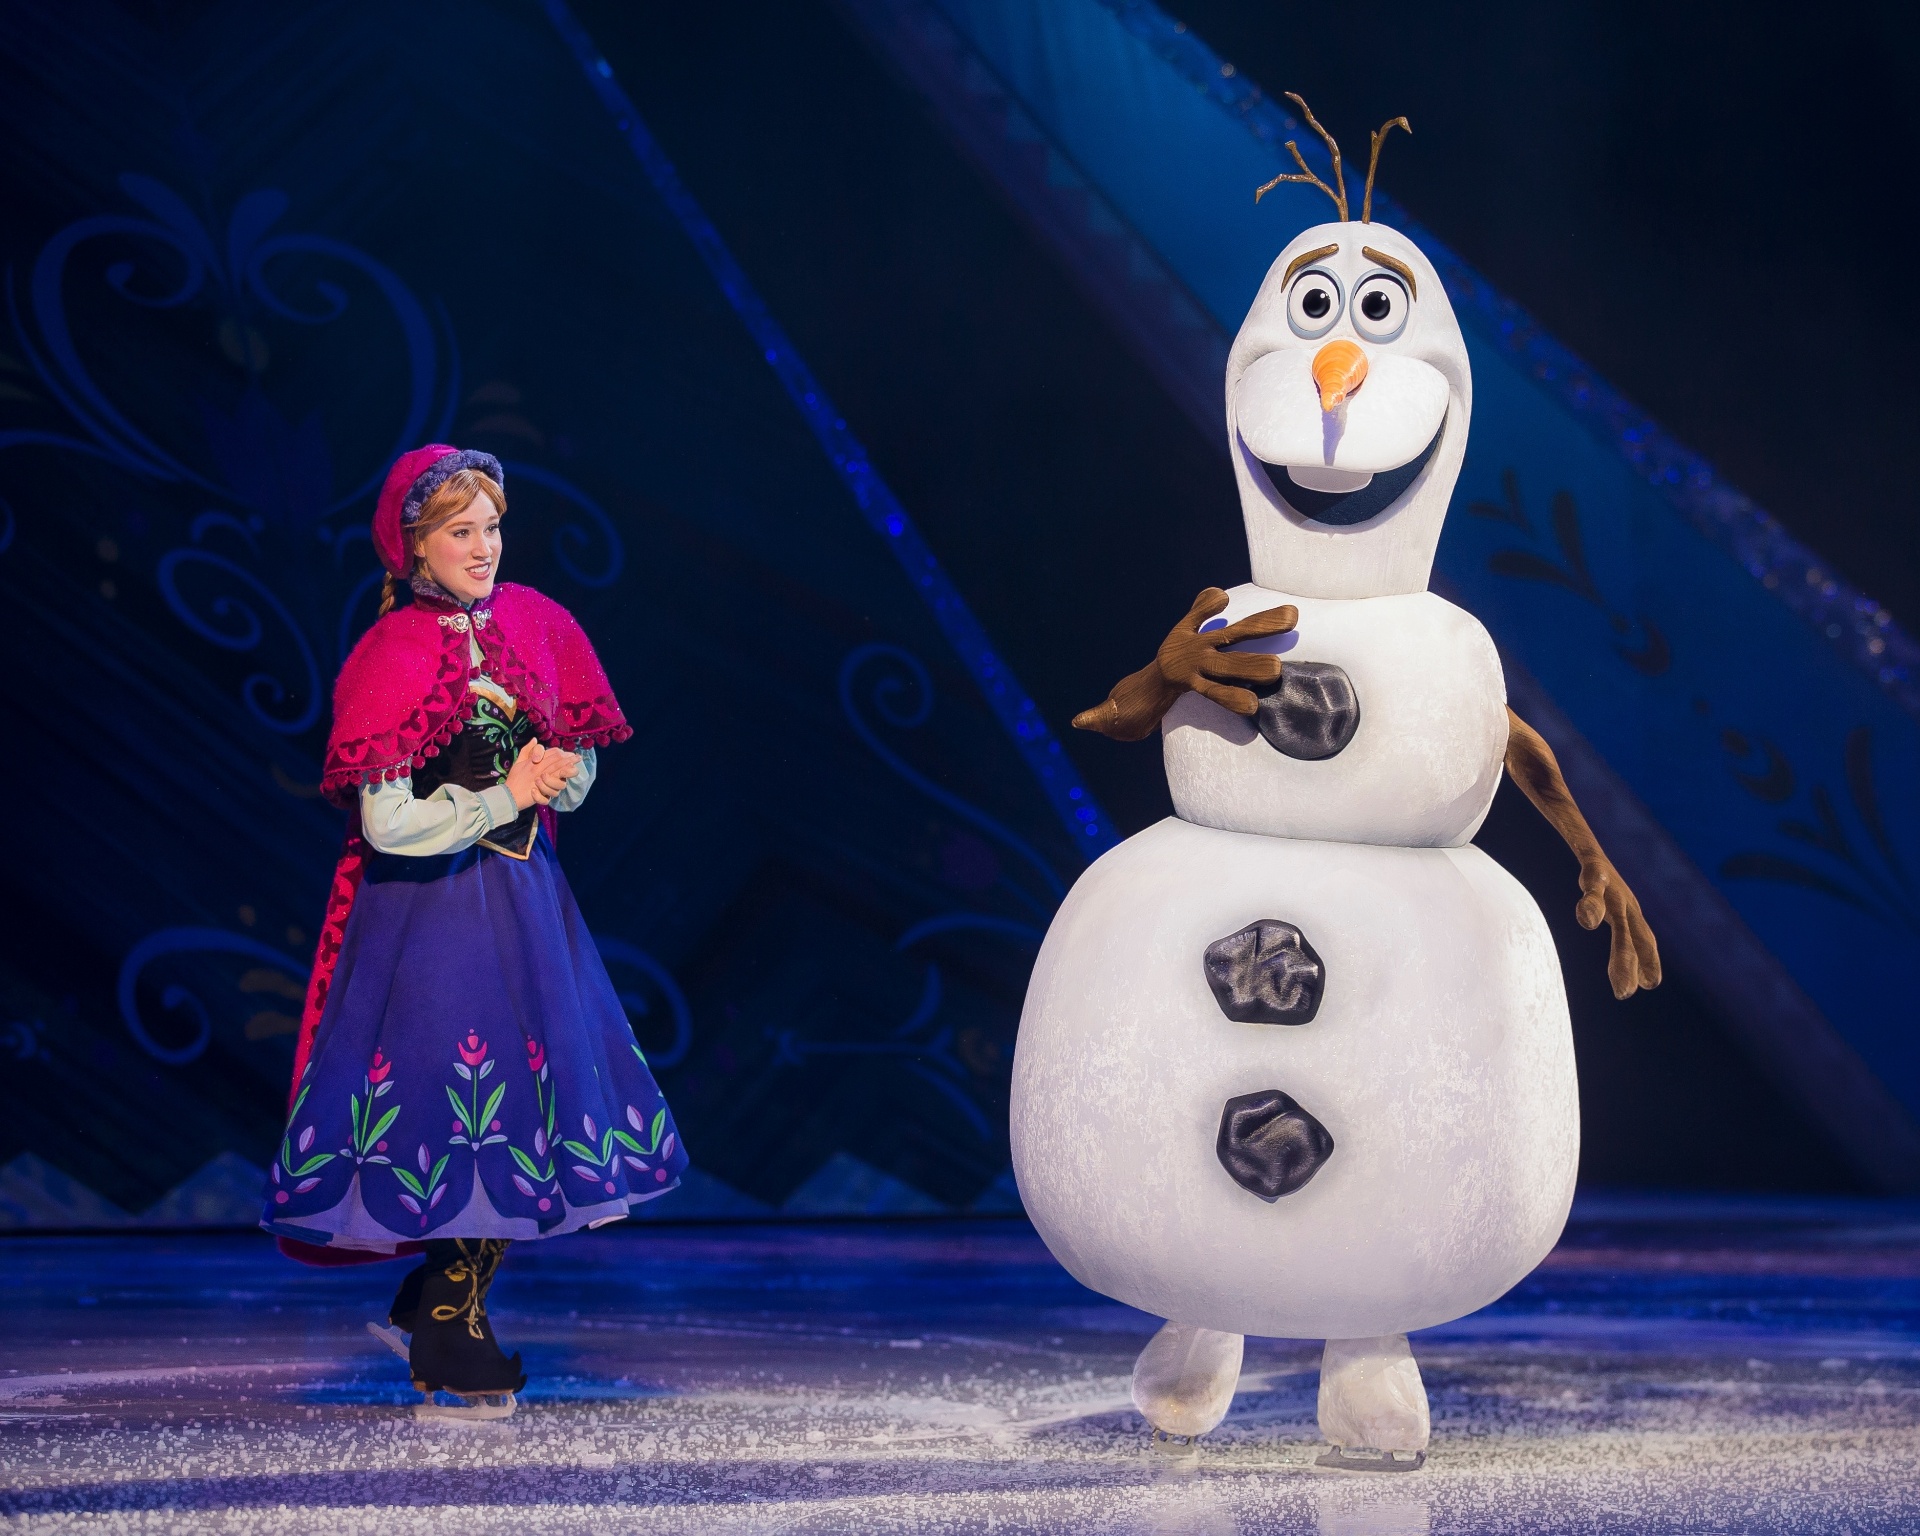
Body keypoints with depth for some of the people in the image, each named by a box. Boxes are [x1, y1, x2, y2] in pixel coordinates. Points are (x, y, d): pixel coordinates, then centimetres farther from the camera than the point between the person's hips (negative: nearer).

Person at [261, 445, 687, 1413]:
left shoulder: (532, 622, 7)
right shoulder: (393, 654, -10)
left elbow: (580, 771, 12)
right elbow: (388, 824, -16)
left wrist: (553, 777, -10)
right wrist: (506, 796, -13)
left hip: (524, 896, 6)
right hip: (430, 906, -6)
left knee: (538, 1097, 4)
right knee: (465, 1105, -4)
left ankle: (433, 1305, 23)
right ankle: (449, 1342, 14)